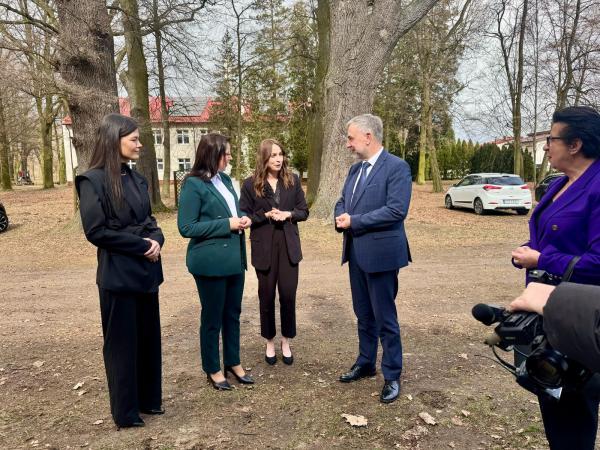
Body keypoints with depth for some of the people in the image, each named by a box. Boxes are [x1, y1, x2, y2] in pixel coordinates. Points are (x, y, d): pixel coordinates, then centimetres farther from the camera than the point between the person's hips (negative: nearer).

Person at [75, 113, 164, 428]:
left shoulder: (136, 178, 9)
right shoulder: (93, 180, -13)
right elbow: (96, 231, -17)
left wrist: (156, 240, -7)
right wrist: (141, 245, -15)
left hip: (145, 271, 7)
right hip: (118, 275, -7)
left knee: (149, 338, 16)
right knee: (122, 343, 7)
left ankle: (148, 399, 34)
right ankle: (126, 411, 25)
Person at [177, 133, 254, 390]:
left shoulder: (225, 179, 8)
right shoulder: (193, 184, -14)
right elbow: (186, 227, -16)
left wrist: (242, 219, -3)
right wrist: (227, 224, -19)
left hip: (234, 258, 7)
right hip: (210, 262, -7)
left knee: (232, 313, 17)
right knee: (212, 318, 9)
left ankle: (233, 362, 34)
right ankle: (213, 369, 27)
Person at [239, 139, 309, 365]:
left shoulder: (293, 180, 3)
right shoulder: (251, 184, -4)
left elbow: (304, 211, 6)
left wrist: (288, 214, -13)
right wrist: (266, 215, -16)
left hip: (288, 245, 2)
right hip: (264, 247, -1)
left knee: (288, 294, 2)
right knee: (266, 296, 9)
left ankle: (286, 342, 22)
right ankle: (270, 342, 27)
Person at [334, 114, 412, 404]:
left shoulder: (397, 167, -12)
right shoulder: (355, 169, 13)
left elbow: (396, 210, -22)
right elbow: (342, 202, 17)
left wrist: (354, 221, -18)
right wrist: (341, 218, -7)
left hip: (380, 254, -7)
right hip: (356, 253, 8)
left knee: (384, 318, 3)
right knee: (363, 315, 19)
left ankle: (392, 376, 20)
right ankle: (365, 363, 36)